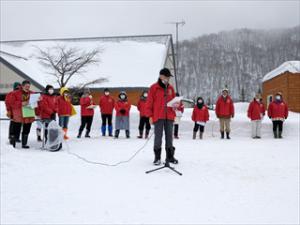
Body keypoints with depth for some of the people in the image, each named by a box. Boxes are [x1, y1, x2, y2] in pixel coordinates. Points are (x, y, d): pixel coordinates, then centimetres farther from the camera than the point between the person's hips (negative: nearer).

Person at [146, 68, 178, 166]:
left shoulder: (170, 88, 12)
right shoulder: (154, 87, -1)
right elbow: (149, 102, -2)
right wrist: (150, 115, -6)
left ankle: (170, 156, 17)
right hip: (158, 116, -4)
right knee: (158, 136, -2)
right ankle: (157, 157, 6)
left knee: (169, 136, 8)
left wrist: (175, 105, -2)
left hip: (169, 116, 4)